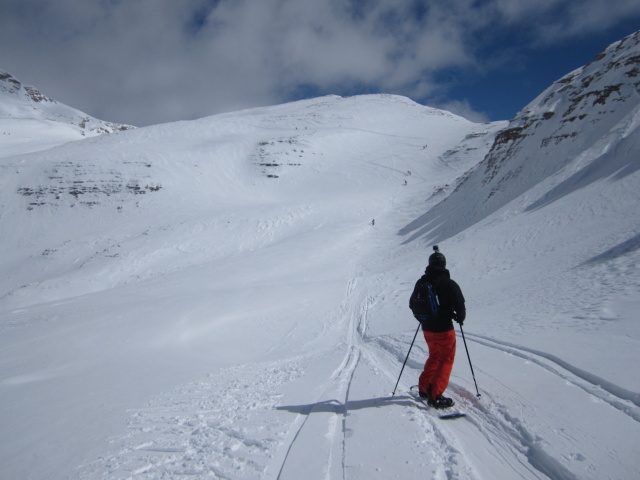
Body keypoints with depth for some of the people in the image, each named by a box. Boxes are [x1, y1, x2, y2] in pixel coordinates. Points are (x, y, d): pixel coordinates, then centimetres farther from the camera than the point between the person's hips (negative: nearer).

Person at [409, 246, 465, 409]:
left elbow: (412, 303, 12)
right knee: (446, 360, 6)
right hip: (444, 329, -6)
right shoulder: (449, 284, -15)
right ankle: (435, 395, -1)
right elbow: (460, 306, -15)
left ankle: (424, 388, 26)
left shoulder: (421, 282, 2)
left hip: (427, 328, 6)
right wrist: (460, 318, 7)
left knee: (434, 357, 23)